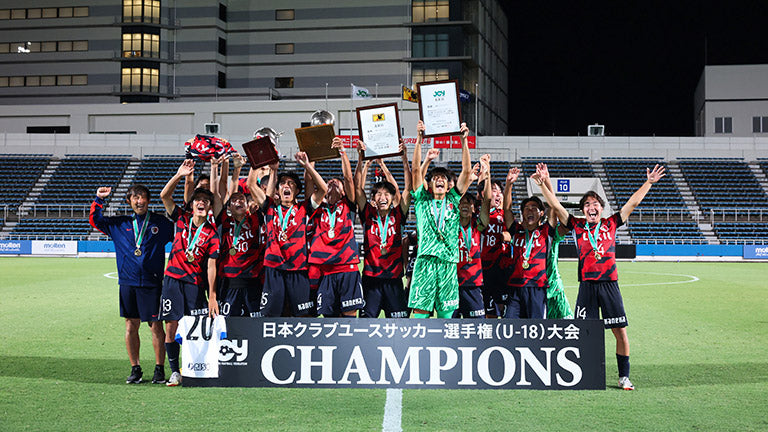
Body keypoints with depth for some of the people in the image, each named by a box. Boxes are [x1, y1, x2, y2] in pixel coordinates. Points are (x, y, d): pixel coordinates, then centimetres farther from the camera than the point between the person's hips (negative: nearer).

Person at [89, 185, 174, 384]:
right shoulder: (120, 224, 13)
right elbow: (95, 220, 18)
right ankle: (135, 369, 14)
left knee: (156, 326, -2)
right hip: (128, 283, 2)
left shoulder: (161, 223, 7)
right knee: (131, 325, 5)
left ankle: (159, 369, 8)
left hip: (152, 283, -2)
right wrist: (99, 200, 6)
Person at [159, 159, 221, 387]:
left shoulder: (211, 233, -1)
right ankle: (175, 372, 8)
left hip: (195, 283, -2)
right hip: (172, 279, 2)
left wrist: (212, 296, -9)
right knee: (171, 327, -1)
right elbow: (165, 196, -2)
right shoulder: (181, 218, 6)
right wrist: (179, 175, -14)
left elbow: (211, 266, -3)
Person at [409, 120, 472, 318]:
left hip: (449, 261, 2)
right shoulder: (422, 200, 13)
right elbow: (416, 169, 4)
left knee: (446, 313, 4)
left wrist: (464, 141, 1)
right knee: (420, 310, -5)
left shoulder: (453, 201, 16)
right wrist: (419, 139, -4)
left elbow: (466, 171, 8)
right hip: (426, 259, -2)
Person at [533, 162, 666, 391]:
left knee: (620, 332, 2)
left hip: (610, 284, 1)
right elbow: (556, 206, 2)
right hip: (587, 285, -1)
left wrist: (649, 183, 7)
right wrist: (543, 184, -5)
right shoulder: (577, 225, 6)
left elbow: (633, 203, 10)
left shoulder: (611, 224, 8)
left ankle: (624, 376, 13)